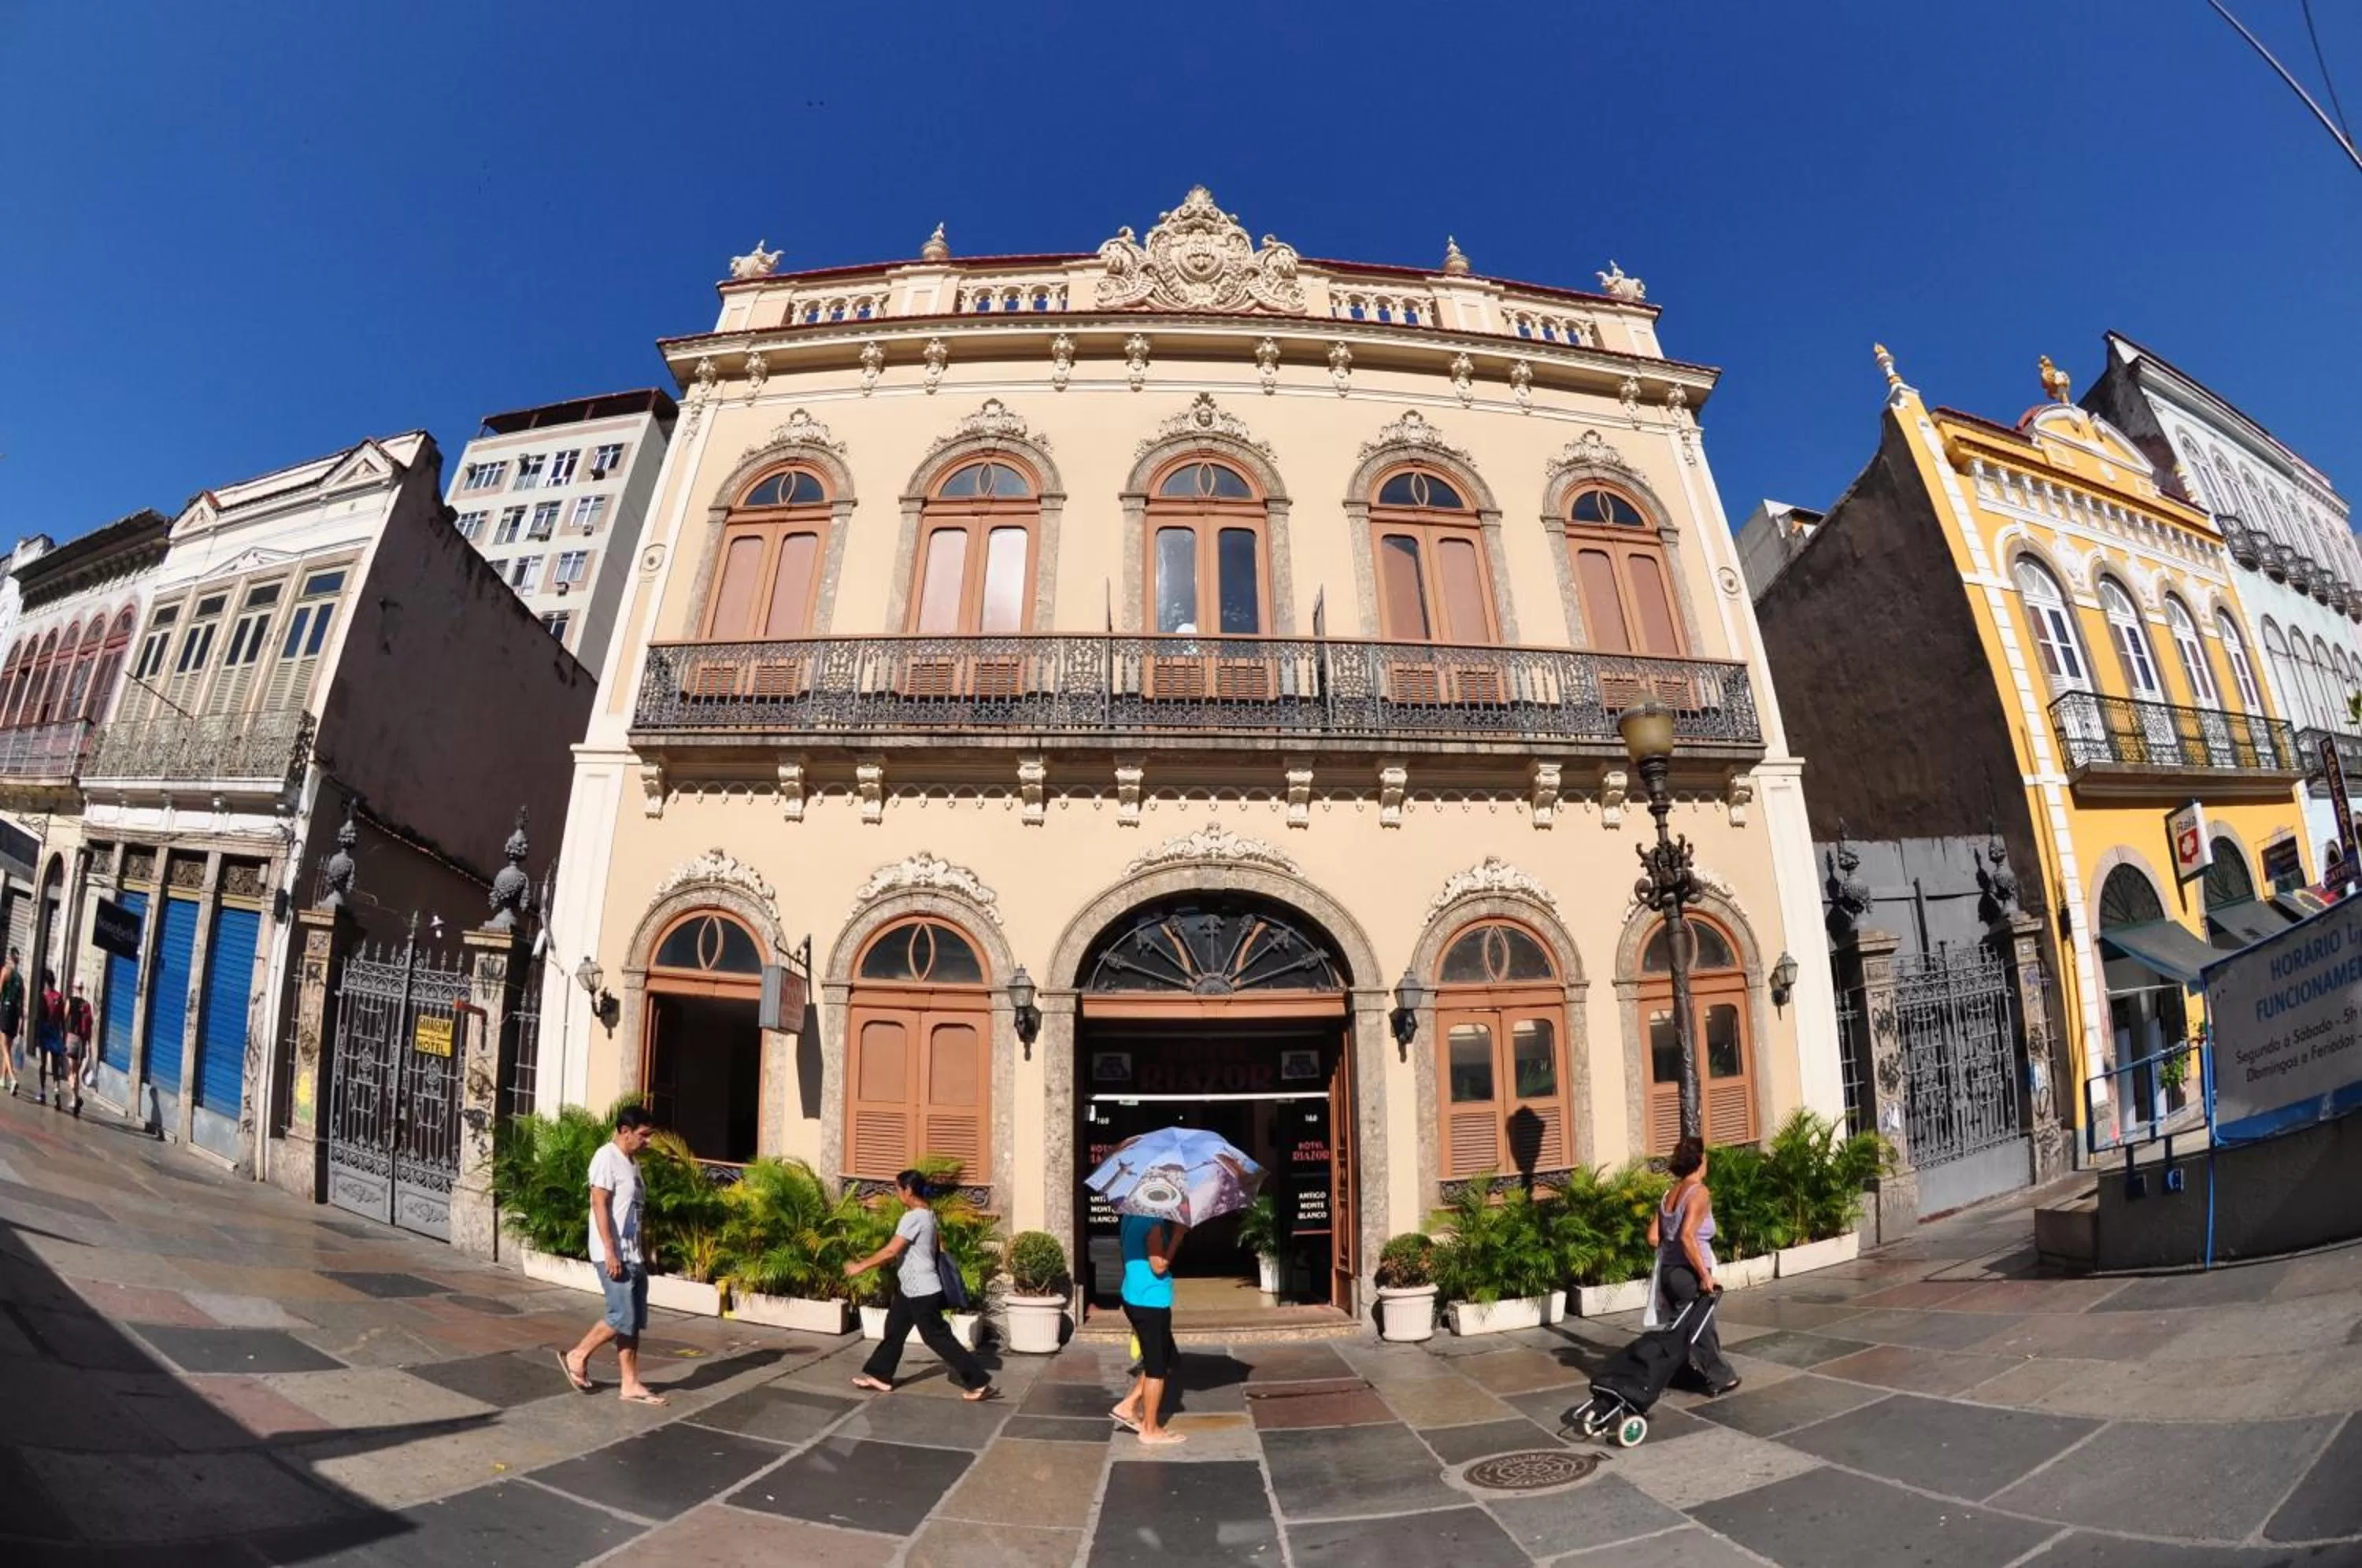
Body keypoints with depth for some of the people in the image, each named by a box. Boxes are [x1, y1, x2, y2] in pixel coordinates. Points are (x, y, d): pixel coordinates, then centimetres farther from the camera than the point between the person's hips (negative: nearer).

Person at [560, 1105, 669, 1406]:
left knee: (634, 1321, 8)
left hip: (633, 1255, 9)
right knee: (622, 1318, -7)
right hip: (614, 1254, -9)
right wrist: (610, 1251, -23)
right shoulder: (607, 1158, -13)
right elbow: (599, 1205, -19)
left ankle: (631, 1385, 13)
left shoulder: (631, 1162, 15)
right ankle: (577, 1357, 14)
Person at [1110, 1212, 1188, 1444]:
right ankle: (1150, 1430, 16)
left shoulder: (1131, 1216, 8)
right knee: (1157, 1368, 5)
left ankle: (1127, 1407, 21)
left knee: (1168, 1358, 21)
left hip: (1134, 1298, 10)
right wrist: (1178, 1235, -19)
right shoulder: (1153, 1221, -21)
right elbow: (1159, 1266, -22)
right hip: (1151, 1301, -10)